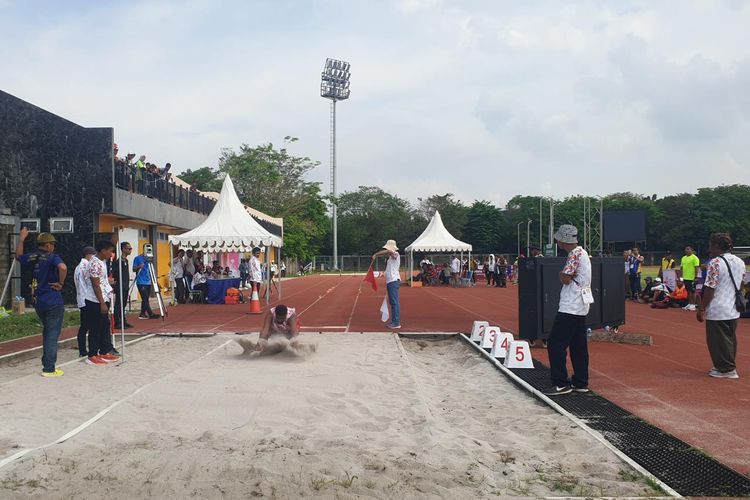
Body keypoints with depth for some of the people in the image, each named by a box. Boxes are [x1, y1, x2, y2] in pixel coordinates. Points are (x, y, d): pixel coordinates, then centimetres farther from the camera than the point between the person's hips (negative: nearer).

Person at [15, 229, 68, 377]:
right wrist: (61, 283, -20)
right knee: (52, 335, 0)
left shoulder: (31, 258, 6)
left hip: (38, 302, 7)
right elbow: (63, 267, -36)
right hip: (53, 302, -7)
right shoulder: (52, 258, -14)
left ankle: (46, 363, 28)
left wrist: (21, 239, 38)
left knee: (47, 332, 23)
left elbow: (18, 256, 30)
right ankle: (49, 369, 2)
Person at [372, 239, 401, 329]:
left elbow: (389, 251, -33)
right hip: (390, 281, 11)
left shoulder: (396, 254, -9)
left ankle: (396, 323, -10)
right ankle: (394, 322, 17)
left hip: (394, 281, -11)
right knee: (392, 302, 12)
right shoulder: (391, 257, 20)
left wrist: (376, 254, -25)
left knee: (395, 302, -10)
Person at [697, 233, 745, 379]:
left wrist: (701, 309, -12)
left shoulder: (715, 263, -16)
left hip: (717, 311, -8)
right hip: (734, 310, 8)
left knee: (719, 341, 2)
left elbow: (710, 289, -18)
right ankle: (730, 366, 25)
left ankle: (726, 369, 6)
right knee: (731, 340, 17)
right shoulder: (740, 262, 8)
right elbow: (740, 285, 17)